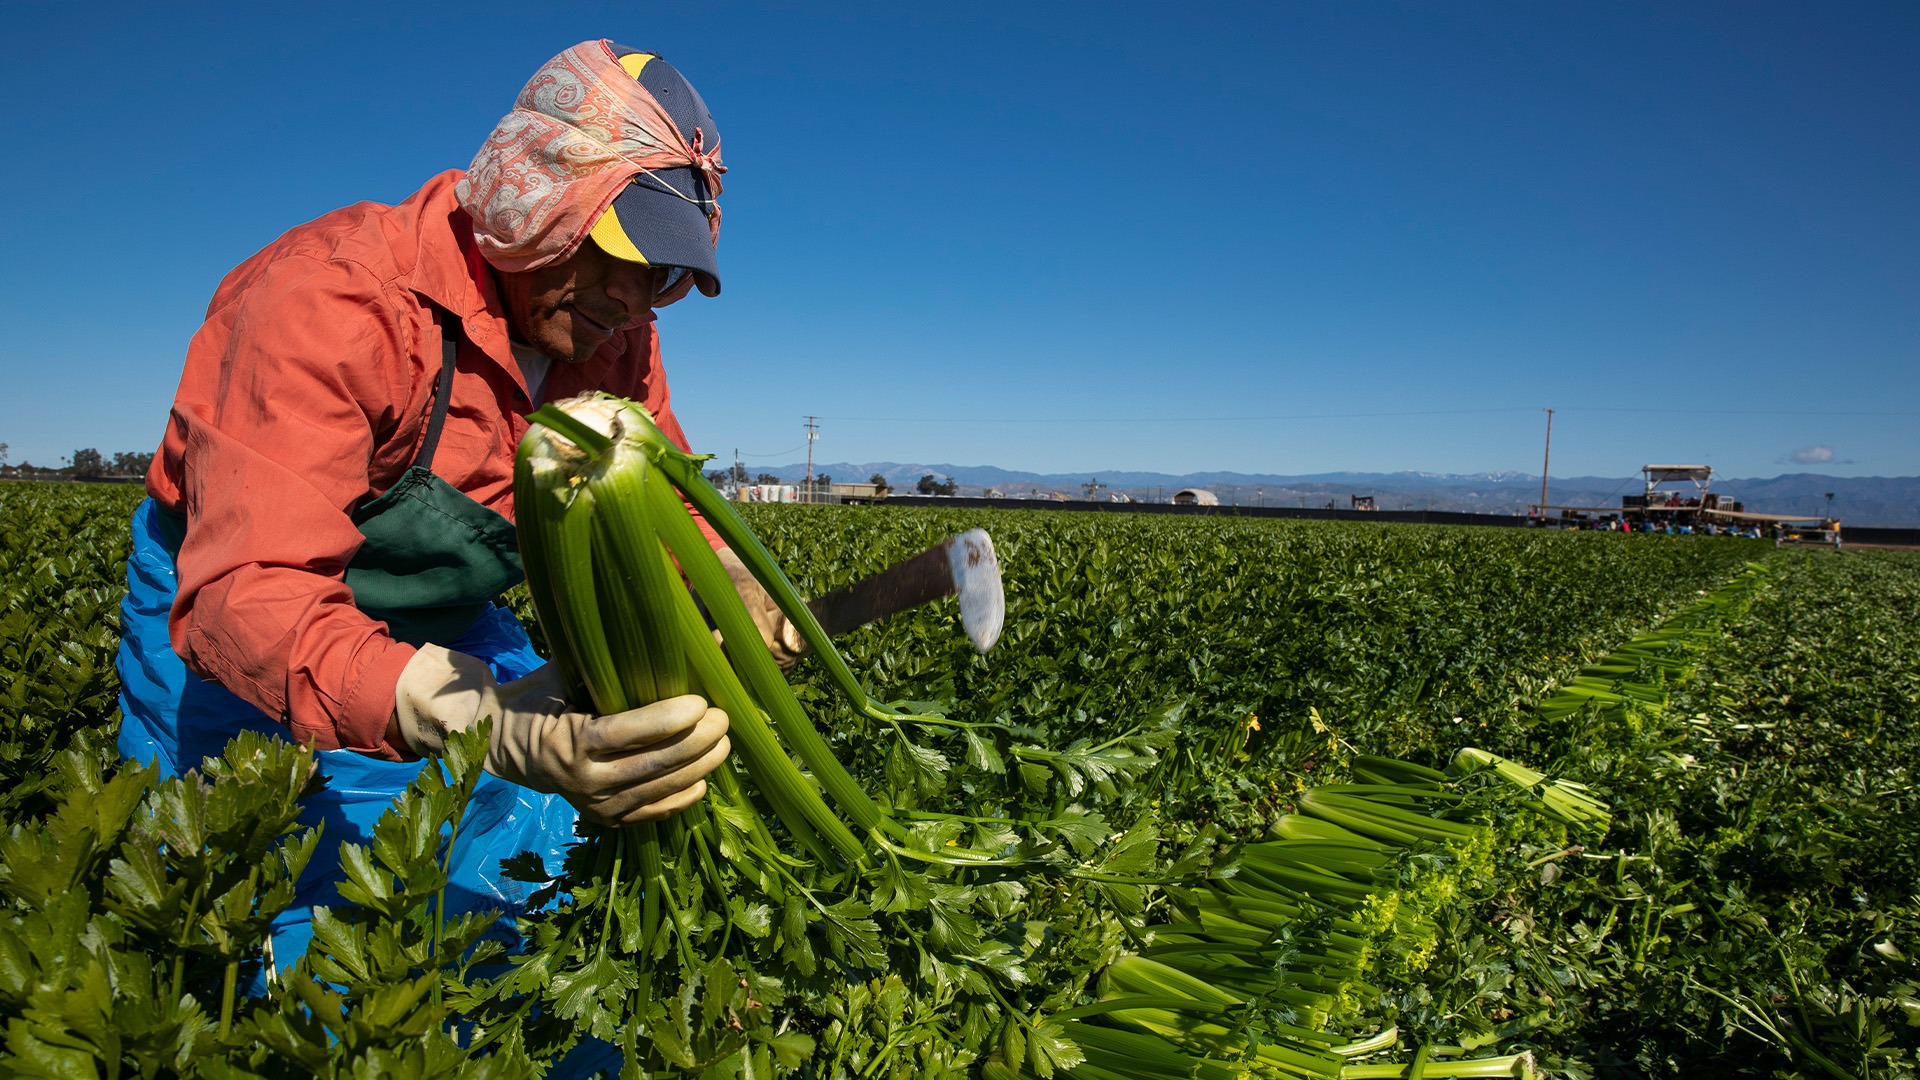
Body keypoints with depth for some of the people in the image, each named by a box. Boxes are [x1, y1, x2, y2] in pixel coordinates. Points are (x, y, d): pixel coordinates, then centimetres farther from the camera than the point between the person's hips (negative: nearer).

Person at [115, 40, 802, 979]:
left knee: (538, 868, 3)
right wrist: (496, 724, -59)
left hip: (438, 618, 5)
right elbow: (245, 592, -43)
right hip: (230, 610, -5)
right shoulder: (331, 299, -33)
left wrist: (730, 584, -19)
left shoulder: (613, 338, -12)